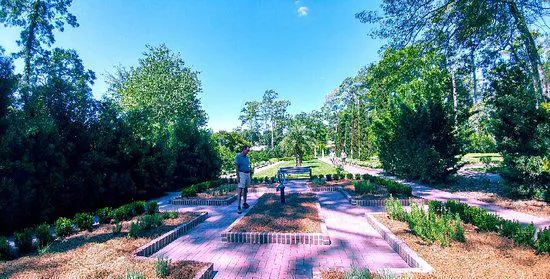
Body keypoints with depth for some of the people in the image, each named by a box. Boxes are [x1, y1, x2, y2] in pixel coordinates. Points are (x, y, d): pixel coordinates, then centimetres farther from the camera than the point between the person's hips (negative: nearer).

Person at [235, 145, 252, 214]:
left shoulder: (247, 157, 13)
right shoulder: (238, 156, -8)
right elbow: (236, 167, -11)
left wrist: (250, 170, 7)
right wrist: (237, 176, -16)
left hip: (248, 174, 7)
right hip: (242, 174, -7)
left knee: (246, 189, 12)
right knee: (240, 190, -10)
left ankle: (244, 203, 24)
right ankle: (238, 206, -8)